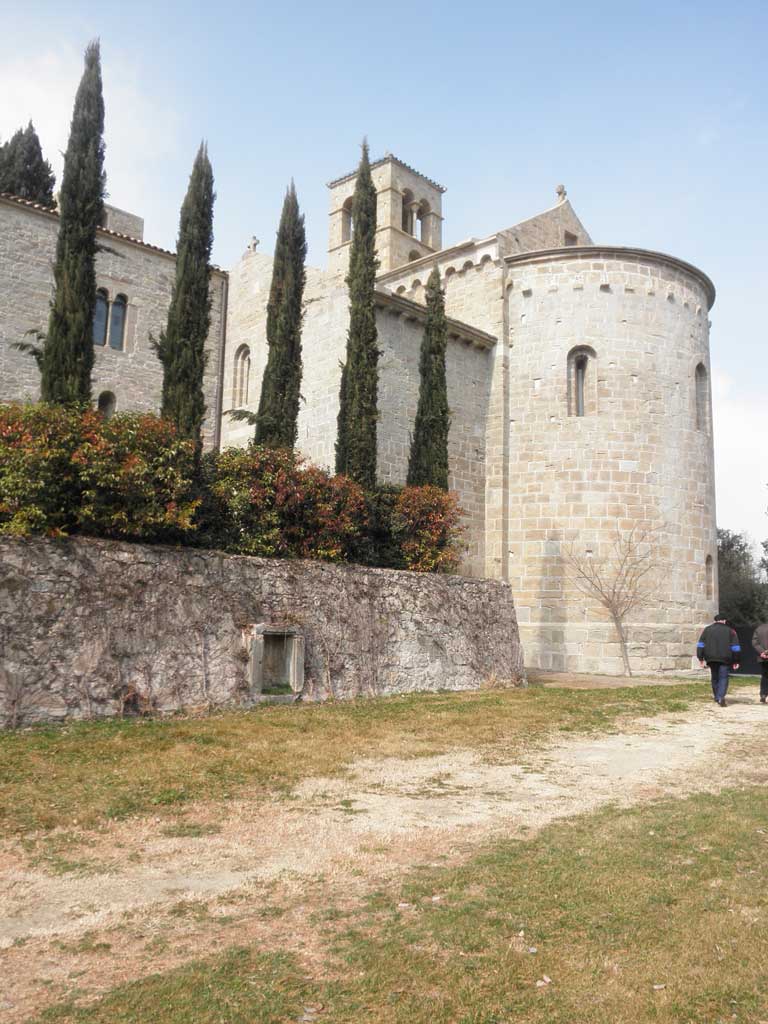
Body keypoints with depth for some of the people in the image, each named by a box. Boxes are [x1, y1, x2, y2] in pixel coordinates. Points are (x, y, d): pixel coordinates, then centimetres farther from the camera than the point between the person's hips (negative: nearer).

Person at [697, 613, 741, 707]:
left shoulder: (707, 630, 11)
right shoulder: (730, 631, 8)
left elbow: (700, 645, 5)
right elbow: (736, 647, 6)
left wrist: (701, 658, 6)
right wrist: (736, 661, 9)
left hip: (711, 658, 2)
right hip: (725, 659, -2)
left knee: (715, 678, 16)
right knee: (723, 678, -3)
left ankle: (717, 697, 20)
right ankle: (721, 697, -21)